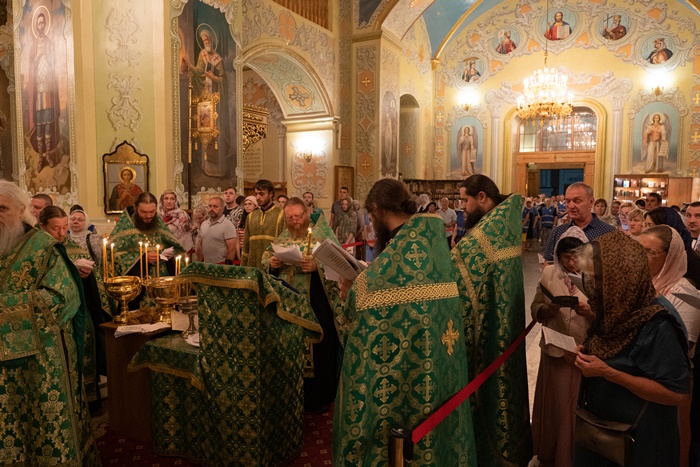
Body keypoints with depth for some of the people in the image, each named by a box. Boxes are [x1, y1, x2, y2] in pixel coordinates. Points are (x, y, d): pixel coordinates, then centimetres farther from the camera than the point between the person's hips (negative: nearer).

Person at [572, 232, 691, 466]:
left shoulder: (656, 326, -25)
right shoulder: (614, 310, -3)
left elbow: (678, 394, -25)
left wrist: (608, 373, -28)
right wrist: (587, 355, -8)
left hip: (637, 439, -6)